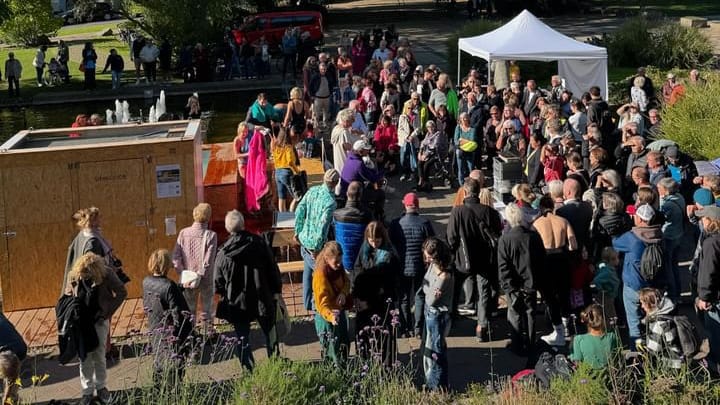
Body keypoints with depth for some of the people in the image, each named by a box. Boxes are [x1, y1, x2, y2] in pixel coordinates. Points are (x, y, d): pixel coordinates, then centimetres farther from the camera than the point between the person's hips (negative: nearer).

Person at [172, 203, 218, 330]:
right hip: (205, 281, -2)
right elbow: (208, 262, -19)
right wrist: (198, 277, -13)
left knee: (188, 312, 15)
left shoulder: (183, 233, -7)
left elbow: (176, 258, -9)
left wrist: (183, 275, -5)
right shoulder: (211, 235, -15)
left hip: (187, 281, 2)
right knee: (206, 311, 11)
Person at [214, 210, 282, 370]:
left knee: (242, 338, 9)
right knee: (270, 332, 19)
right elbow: (273, 268, -3)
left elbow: (218, 280, -2)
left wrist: (222, 295, 17)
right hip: (262, 299, 1)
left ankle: (249, 369, 8)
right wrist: (277, 291, 6)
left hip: (237, 303, -1)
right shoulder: (259, 243, -8)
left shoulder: (223, 252, -10)